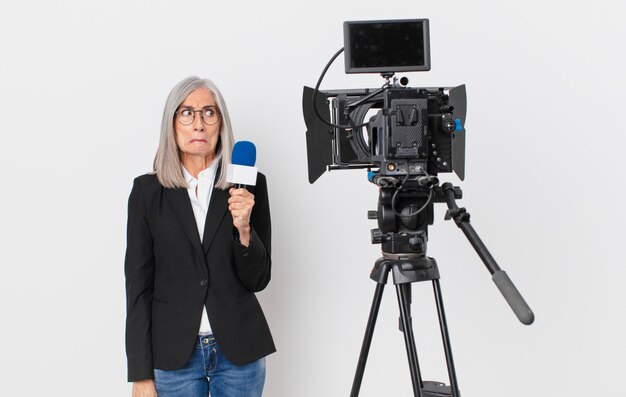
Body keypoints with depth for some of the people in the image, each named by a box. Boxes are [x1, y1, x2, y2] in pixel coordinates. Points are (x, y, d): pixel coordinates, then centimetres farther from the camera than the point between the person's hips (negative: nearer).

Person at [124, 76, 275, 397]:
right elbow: (138, 284, -1)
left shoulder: (249, 185, -1)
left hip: (239, 352, 1)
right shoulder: (148, 190, -2)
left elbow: (257, 280, 1)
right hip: (174, 355, -1)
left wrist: (243, 228, -17)